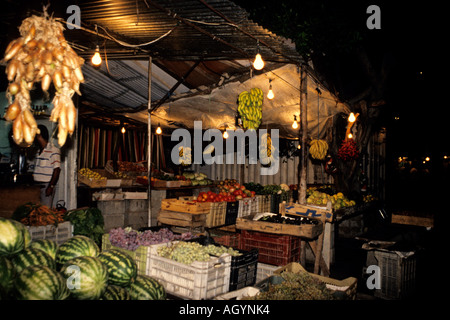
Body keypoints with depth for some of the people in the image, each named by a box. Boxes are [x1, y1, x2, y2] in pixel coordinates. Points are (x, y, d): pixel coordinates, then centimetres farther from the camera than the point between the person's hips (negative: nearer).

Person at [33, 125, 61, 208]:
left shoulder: (53, 150, -10)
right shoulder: (38, 151, 17)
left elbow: (57, 170, -15)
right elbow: (37, 169, 20)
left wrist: (51, 186, -19)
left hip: (47, 185, -8)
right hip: (37, 185, 8)